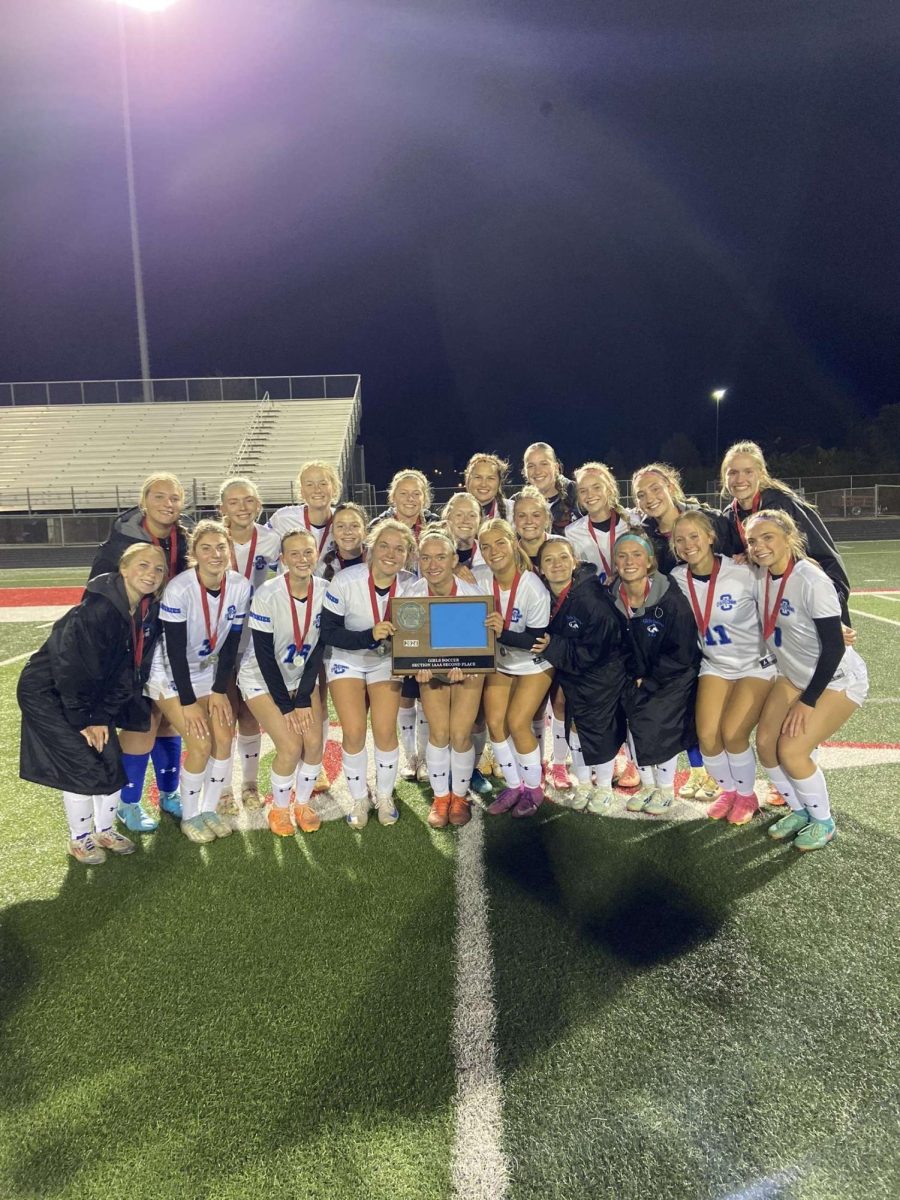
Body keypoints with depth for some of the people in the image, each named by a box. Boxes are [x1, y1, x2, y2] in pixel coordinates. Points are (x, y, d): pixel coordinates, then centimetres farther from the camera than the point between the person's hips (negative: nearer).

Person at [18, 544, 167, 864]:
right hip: (47, 692, -7)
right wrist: (82, 721, -16)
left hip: (90, 692, 7)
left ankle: (104, 830, 27)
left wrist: (103, 716, -7)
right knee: (83, 764, -7)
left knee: (112, 762, 6)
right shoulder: (99, 608, -31)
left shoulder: (149, 613, -8)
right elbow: (70, 667, -26)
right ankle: (79, 840, 15)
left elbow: (130, 671, -3)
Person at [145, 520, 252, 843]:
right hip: (172, 674, -5)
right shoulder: (178, 589, -28)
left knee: (224, 737, -5)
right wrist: (188, 702, -19)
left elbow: (231, 643, -6)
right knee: (201, 743, -12)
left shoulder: (240, 586, -15)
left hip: (209, 669, 5)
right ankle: (189, 816, 11)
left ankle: (210, 810, 16)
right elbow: (175, 651, -23)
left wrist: (220, 690, -6)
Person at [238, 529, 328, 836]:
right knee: (291, 746, -15)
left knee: (314, 741, -10)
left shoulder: (325, 591, -13)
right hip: (262, 679, -3)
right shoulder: (267, 595, -24)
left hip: (302, 676, 4)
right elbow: (264, 655, -20)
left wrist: (303, 699, -12)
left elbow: (318, 649, -9)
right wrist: (285, 705, -16)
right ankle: (279, 809, 12)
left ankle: (302, 804, 17)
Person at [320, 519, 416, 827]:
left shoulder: (411, 585, -19)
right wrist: (370, 635, -35)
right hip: (346, 660, -1)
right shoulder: (345, 581, -26)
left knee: (385, 731, -6)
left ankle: (384, 796, 20)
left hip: (386, 661, 2)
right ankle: (359, 800, 18)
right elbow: (328, 632, -21)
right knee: (354, 732, -8)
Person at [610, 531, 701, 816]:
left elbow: (682, 654, -17)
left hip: (673, 678, -4)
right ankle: (649, 786, 17)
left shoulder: (671, 599, -21)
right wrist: (634, 677, -6)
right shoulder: (613, 599, -9)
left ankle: (666, 790, 10)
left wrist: (648, 681, -14)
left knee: (655, 726, -14)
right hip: (638, 679, 4)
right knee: (635, 724, -7)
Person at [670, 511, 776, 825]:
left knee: (732, 734, -18)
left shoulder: (743, 573, -21)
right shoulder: (677, 578, -9)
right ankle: (727, 790, 18)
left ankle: (747, 795, 12)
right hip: (715, 665, 4)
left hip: (757, 664, -3)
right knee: (707, 735, -13)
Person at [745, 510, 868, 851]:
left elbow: (834, 646, -22)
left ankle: (823, 822, 12)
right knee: (765, 743, -3)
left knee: (791, 750, -15)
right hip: (794, 676, 7)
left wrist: (807, 701, -19)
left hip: (837, 679, -7)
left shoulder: (811, 582, -27)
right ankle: (798, 811, 23)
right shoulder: (760, 576, -7)